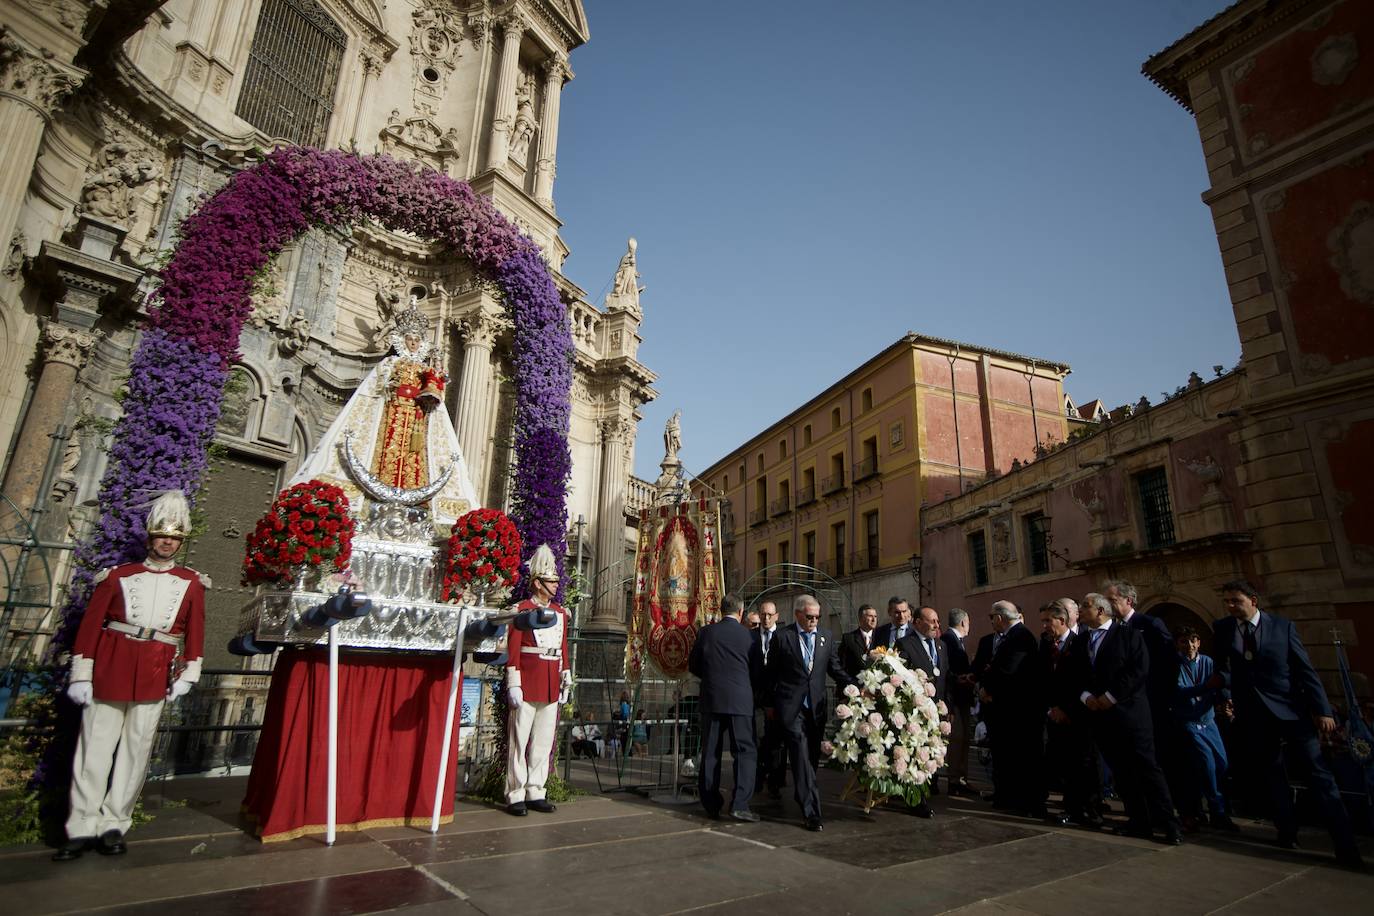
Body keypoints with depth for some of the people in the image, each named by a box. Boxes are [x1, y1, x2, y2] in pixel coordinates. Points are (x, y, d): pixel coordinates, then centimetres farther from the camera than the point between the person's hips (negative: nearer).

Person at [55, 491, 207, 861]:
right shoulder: (118, 576, 6)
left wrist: (187, 674, 0)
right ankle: (82, 828, 12)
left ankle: (113, 825, 15)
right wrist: (81, 676, -2)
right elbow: (90, 626, 3)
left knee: (136, 750, 4)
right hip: (110, 670, 0)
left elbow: (195, 631, 6)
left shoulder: (191, 583, 8)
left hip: (155, 677, 0)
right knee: (95, 748, 3)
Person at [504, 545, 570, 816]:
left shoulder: (560, 612, 13)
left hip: (551, 686, 6)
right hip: (528, 683, -6)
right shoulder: (522, 610, -4)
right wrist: (514, 684, -13)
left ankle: (535, 793, 18)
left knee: (544, 741, 9)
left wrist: (566, 674, 13)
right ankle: (516, 796, 8)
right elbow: (513, 649, -8)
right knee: (520, 739, 1)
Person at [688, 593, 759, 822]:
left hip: (711, 700, 2)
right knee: (744, 752, 4)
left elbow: (693, 666, 8)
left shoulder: (706, 633, 1)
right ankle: (740, 804, -6)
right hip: (740, 700, -2)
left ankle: (711, 805, 15)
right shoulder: (747, 635, -2)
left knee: (710, 753, 10)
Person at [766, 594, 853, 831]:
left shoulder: (826, 637, 9)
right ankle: (812, 811, -8)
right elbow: (772, 672, 4)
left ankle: (801, 794, 29)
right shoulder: (783, 636, -2)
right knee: (801, 756, -9)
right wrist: (770, 703, 5)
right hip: (791, 705, -4)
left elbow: (835, 669, 11)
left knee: (812, 756, 10)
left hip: (817, 706, 4)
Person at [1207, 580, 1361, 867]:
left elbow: (1305, 670, -3)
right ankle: (1287, 831, 21)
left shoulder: (1283, 626, -3)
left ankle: (1345, 845, 1)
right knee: (1271, 774, 10)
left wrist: (1322, 709, -7)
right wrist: (1222, 677, -9)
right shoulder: (1222, 628, 2)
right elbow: (1222, 666, 13)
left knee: (1318, 773, -4)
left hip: (1291, 710, -2)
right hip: (1254, 714, 2)